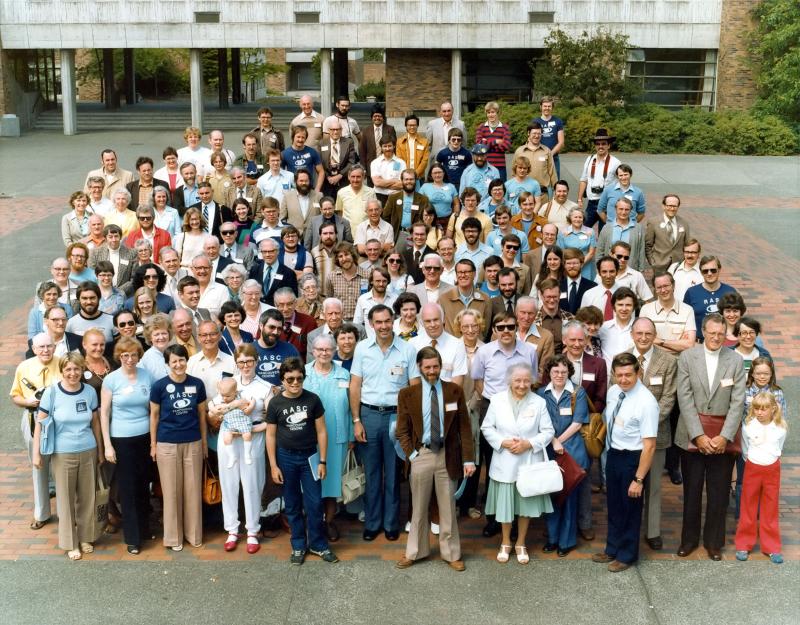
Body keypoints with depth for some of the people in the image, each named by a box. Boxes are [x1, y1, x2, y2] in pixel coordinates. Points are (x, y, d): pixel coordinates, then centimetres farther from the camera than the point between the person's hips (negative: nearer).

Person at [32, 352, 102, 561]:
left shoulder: (90, 391, -1)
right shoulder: (52, 392, -9)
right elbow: (40, 423, -5)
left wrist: (100, 450, 13)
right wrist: (36, 453, -5)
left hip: (88, 452, 2)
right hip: (62, 454, -2)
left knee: (87, 497, 10)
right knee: (66, 499, 5)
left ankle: (86, 538, 26)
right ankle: (70, 543, 18)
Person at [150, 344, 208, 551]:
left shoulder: (197, 384, -2)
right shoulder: (159, 386, -8)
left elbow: (202, 414, 7)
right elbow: (154, 416, 0)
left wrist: (204, 442, 9)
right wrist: (153, 444, 1)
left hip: (193, 443, 2)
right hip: (167, 445, -2)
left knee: (193, 490, 8)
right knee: (172, 491, 7)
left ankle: (194, 534, 21)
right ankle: (173, 537, 18)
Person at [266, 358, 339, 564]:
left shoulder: (312, 399, -6)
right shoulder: (275, 403, -6)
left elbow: (321, 431, -1)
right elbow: (271, 435, -1)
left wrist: (322, 461, -3)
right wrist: (273, 465, -3)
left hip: (310, 456, 0)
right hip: (286, 457, 0)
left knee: (314, 504, 2)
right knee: (292, 505, 9)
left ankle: (318, 544, 17)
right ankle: (298, 545, 22)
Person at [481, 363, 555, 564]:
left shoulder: (539, 402, -3)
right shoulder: (497, 400, -3)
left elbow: (548, 432, -2)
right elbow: (487, 428, 1)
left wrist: (529, 444, -16)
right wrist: (502, 442, -15)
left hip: (529, 462, 0)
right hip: (504, 462, 0)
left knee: (526, 503, 10)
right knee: (504, 502, 8)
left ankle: (520, 544, 28)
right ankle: (505, 543, 28)